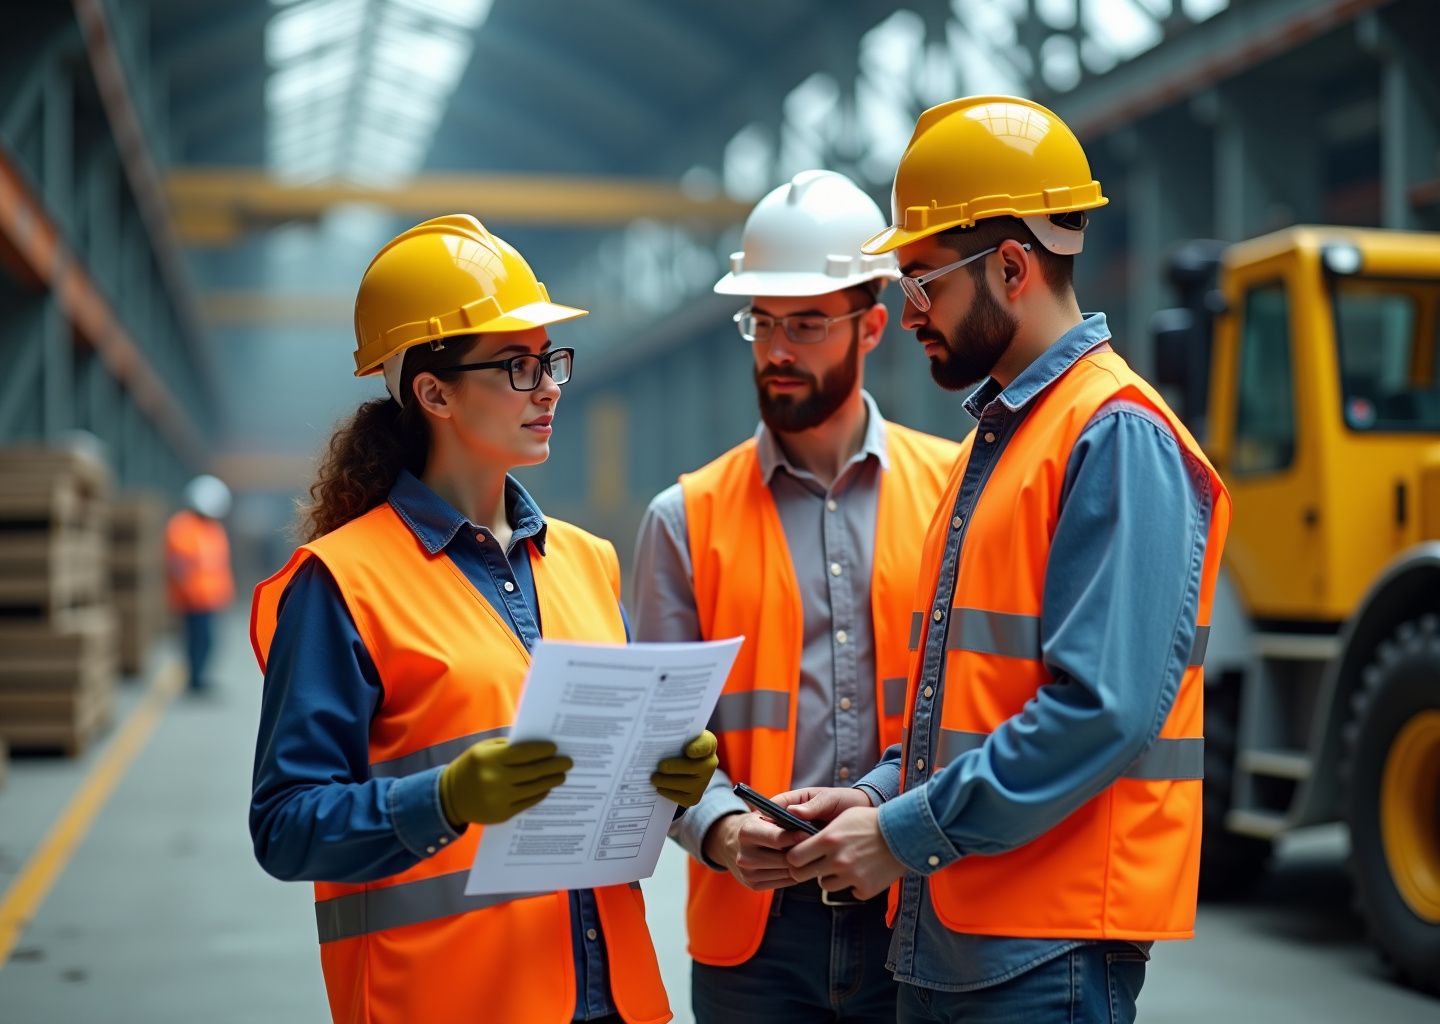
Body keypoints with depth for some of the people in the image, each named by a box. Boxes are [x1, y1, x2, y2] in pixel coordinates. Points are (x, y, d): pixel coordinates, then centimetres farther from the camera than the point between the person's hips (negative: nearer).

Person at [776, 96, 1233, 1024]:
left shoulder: (1118, 437, -13)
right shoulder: (997, 436, 16)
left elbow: (1104, 709, -22)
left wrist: (908, 833, -17)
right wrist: (884, 795, 6)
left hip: (1048, 948, -8)